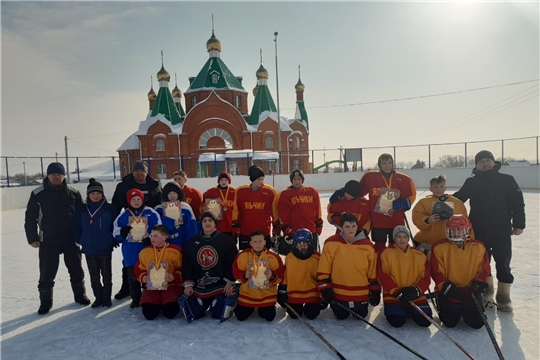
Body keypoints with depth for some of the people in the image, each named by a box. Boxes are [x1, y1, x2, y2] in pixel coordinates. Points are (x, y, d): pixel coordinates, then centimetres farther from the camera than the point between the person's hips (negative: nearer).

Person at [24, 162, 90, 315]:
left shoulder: (73, 193, -2)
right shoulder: (37, 193, -4)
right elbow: (30, 218, 0)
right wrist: (32, 238, -4)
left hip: (71, 239, 1)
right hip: (47, 241, -1)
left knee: (76, 270, 13)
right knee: (47, 274, 6)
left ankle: (80, 295, 31)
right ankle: (45, 302, 24)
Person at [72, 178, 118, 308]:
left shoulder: (110, 208, -7)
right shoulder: (81, 209, 1)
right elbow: (76, 227, 5)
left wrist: (114, 240, -9)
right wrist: (80, 241, -2)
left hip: (105, 248, -3)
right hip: (88, 249, 3)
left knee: (106, 274, 8)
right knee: (94, 276, 14)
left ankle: (107, 297, 21)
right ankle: (98, 297, 27)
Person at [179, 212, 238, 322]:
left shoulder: (226, 241, -6)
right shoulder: (193, 242, 5)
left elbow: (232, 263, -6)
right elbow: (187, 265, 5)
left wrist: (229, 283, -12)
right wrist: (188, 284, -4)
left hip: (220, 285, -3)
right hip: (198, 286, 3)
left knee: (218, 313, -13)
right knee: (193, 312, -7)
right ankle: (205, 303, 27)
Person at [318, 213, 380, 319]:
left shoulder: (367, 246, -5)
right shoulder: (331, 243, -11)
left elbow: (373, 272, 4)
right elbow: (323, 270, -6)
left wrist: (375, 292, 5)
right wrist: (325, 289, -9)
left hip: (361, 294, 1)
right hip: (338, 294, -1)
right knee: (341, 316, 9)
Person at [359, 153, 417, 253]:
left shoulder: (403, 179, -1)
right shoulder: (370, 177, -2)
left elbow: (411, 195, 8)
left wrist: (404, 203, -10)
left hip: (397, 222, 1)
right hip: (377, 222, 0)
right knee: (379, 248, 11)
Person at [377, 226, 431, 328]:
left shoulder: (419, 255, 4)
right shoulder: (386, 253, -6)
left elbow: (425, 277, 1)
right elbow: (383, 276, -9)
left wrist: (416, 290, -17)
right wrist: (397, 292, -18)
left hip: (415, 296, 3)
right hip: (393, 295, -2)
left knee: (425, 321, -15)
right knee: (396, 321, -22)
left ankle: (410, 311, 18)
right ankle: (402, 310, 14)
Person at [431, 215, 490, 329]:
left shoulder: (478, 247, -2)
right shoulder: (439, 247, -10)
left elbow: (484, 270, 3)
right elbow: (436, 272, -7)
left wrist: (476, 285, -13)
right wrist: (447, 287, -17)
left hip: (470, 292, 2)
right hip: (448, 292, -2)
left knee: (477, 322, -8)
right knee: (450, 322, -14)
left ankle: (465, 309, 27)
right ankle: (443, 308, 22)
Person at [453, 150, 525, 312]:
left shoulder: (507, 180, -3)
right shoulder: (471, 182, 3)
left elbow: (517, 202, -3)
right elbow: (458, 198, 7)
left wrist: (518, 224, -8)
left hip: (502, 231, -2)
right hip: (479, 231, 2)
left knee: (503, 264, 4)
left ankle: (503, 298, 16)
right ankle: (486, 292, 31)